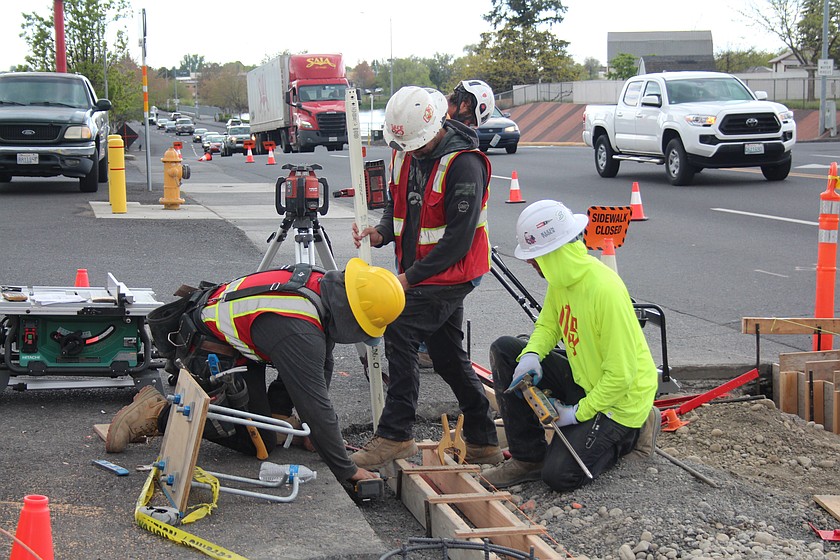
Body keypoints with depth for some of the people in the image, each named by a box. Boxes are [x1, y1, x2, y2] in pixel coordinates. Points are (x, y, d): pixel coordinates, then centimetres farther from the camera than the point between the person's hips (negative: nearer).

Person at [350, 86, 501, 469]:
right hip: (418, 272, 9)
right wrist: (381, 233, -4)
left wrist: (410, 277, -20)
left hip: (449, 275, -9)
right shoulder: (405, 153, 4)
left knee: (400, 334, -17)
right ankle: (482, 441, 22)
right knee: (447, 355, 12)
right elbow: (398, 205, 18)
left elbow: (458, 239, -22)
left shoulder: (463, 164, -22)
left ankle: (395, 435, -11)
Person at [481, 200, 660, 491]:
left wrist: (577, 413, -19)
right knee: (504, 350, -3)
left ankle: (628, 434, 10)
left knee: (559, 475, -16)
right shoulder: (562, 277, -5)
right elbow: (547, 325, 9)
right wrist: (531, 355, -13)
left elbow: (620, 374, -27)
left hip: (620, 398, -8)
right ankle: (528, 457, 1)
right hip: (582, 378, 8)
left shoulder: (606, 291, -30)